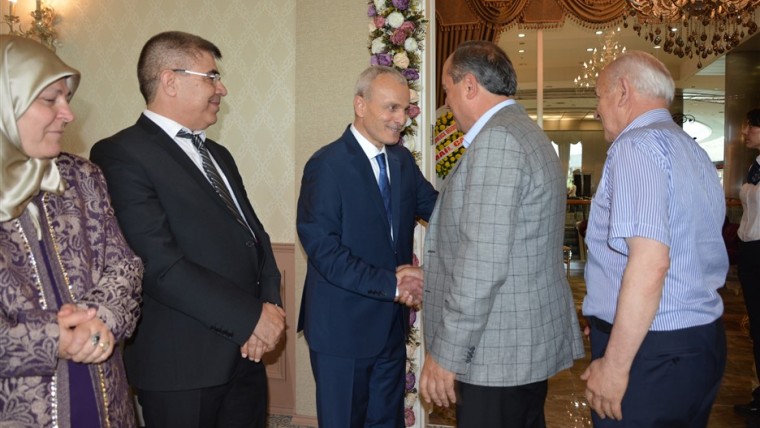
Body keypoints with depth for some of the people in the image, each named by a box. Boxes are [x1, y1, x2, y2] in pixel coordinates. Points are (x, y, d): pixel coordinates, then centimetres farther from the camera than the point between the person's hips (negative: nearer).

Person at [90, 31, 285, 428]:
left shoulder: (217, 155, 16)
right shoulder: (122, 154, -11)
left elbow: (255, 233, 13)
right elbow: (161, 266, -20)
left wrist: (270, 303, -4)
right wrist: (251, 317, -15)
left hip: (246, 352, 7)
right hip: (183, 366, -7)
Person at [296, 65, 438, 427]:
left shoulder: (403, 160, 7)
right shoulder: (327, 165, -15)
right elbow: (322, 249, -21)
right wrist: (391, 284, -23)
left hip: (392, 324, 6)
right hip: (343, 328, -6)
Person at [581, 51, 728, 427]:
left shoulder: (636, 145, -15)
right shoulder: (695, 153, 14)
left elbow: (650, 264, -25)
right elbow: (692, 261, 15)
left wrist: (614, 365, -21)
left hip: (649, 352, -9)